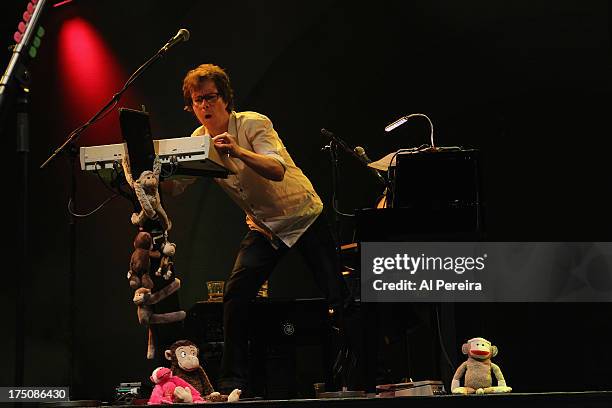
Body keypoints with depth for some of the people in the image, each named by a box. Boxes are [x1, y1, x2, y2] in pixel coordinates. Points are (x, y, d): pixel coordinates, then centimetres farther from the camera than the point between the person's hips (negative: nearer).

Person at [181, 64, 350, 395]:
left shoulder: (252, 124, -21)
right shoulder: (199, 139, -3)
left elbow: (278, 170, -37)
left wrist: (239, 151, -54)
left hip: (304, 216, -4)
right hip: (264, 226, 4)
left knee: (338, 295, -8)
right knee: (235, 293, -17)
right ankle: (233, 380, -10)